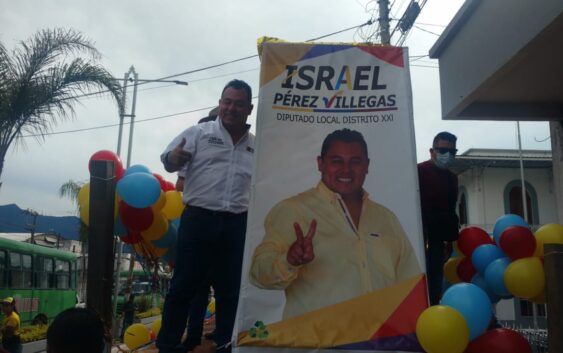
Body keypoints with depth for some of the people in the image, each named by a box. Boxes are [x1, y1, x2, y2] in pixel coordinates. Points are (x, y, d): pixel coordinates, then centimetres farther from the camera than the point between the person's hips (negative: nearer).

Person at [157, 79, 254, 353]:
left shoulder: (257, 146, 12)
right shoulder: (199, 133, 3)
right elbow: (168, 161, -4)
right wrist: (175, 157, -27)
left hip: (237, 225, 3)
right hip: (199, 219, -3)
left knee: (230, 290, 11)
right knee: (184, 285, 3)